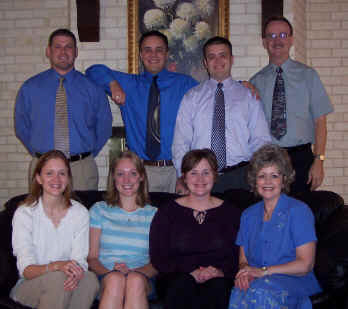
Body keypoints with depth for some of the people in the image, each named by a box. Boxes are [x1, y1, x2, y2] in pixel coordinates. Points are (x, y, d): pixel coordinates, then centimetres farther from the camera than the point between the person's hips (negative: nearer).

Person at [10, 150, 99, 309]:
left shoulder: (80, 212, 3)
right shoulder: (24, 213, -4)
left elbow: (80, 259, -3)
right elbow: (26, 270, -11)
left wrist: (77, 271, -29)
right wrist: (57, 266, -32)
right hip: (29, 287, -2)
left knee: (90, 278, -30)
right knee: (59, 277, -34)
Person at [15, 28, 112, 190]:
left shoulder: (92, 88, 4)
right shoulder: (30, 88, 5)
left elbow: (104, 127, 10)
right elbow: (22, 128, 12)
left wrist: (86, 155, 8)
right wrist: (39, 155, 9)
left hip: (83, 170, 0)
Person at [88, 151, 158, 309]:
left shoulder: (153, 214, 15)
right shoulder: (99, 210, 16)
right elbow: (92, 257, 8)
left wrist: (133, 272, -14)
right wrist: (109, 272, -14)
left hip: (142, 279, 0)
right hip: (104, 279, 0)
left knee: (135, 280, -36)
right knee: (115, 279, -36)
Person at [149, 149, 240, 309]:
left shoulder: (230, 213, 16)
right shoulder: (167, 212, 12)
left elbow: (238, 256, 9)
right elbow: (158, 257, 3)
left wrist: (220, 271, -13)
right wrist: (191, 273, -12)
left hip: (218, 279, 1)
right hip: (176, 277, -1)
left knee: (218, 287, -33)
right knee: (183, 284, -35)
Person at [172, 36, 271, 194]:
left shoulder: (248, 95, 10)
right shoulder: (192, 97, 10)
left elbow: (260, 140, 7)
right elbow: (181, 141, 5)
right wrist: (182, 177, -8)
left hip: (239, 175, 0)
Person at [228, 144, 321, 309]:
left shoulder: (299, 211, -1)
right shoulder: (248, 215, 16)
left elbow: (305, 264, -7)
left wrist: (263, 271, -14)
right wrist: (245, 272, -9)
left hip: (294, 282, -4)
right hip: (256, 281, 4)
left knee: (261, 290, -38)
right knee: (238, 292, -33)